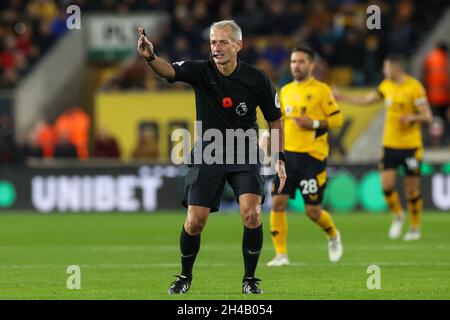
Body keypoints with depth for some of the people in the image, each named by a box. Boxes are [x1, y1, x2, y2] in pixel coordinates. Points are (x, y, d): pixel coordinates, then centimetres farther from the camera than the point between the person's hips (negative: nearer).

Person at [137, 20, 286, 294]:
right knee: (195, 221, -5)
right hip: (208, 155, 0)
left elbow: (275, 118, 5)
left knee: (252, 213, -19)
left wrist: (280, 159, 1)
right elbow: (169, 70, -31)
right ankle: (185, 277, 21)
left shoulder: (257, 79, -8)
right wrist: (150, 57, -53)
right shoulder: (201, 71, -11)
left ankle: (250, 280, -1)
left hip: (245, 154, 0)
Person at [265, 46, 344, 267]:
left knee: (313, 211, -2)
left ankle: (333, 236, 30)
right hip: (288, 155, 5)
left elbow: (337, 119, -6)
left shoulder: (321, 90, -5)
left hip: (312, 157, -5)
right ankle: (281, 254, -2)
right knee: (277, 202, -8)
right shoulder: (285, 91, 13)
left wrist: (314, 124, -18)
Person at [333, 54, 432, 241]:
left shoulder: (415, 87, -11)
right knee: (386, 184, -7)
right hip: (390, 144, 5)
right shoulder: (386, 85, 9)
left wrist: (412, 117, -29)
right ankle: (398, 215, 19)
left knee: (412, 189, 1)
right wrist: (342, 97, 24)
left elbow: (427, 116, -11)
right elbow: (366, 100, 24)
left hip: (411, 146, -5)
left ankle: (415, 227, 16)